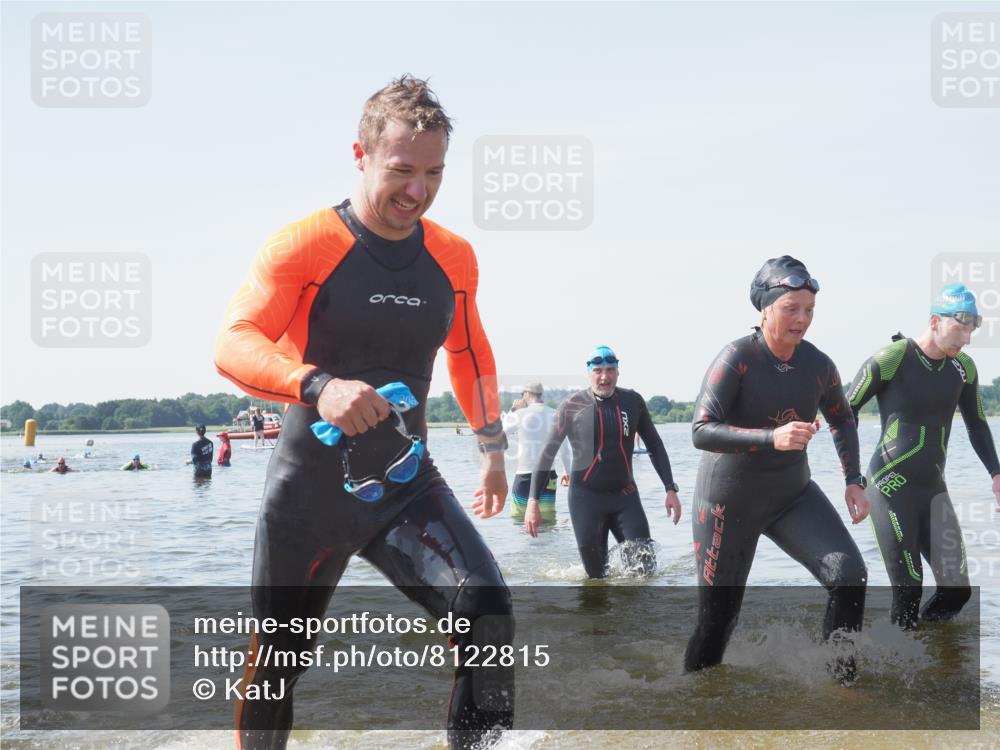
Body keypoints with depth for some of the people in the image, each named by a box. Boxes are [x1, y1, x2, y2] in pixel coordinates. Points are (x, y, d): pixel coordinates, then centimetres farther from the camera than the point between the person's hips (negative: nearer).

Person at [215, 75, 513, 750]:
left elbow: (471, 354, 21)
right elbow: (233, 345, -25)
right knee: (277, 660, 14)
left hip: (407, 486, 3)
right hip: (310, 491, -2)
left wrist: (492, 447, 20)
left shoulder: (454, 259, 3)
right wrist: (317, 386, -42)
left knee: (487, 611, -23)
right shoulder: (305, 246, -12)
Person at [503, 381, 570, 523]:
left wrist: (512, 410, 16)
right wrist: (568, 471, 17)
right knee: (548, 521, 6)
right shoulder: (555, 415, 1)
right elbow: (563, 447, 6)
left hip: (524, 475, -3)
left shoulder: (520, 414, -7)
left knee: (518, 521, 5)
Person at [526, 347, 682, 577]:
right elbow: (548, 453, -3)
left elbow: (655, 446, 12)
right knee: (597, 574, -3)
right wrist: (533, 501, -9)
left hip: (625, 495, 2)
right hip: (586, 497, -2)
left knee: (645, 567, -9)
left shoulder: (633, 401, 2)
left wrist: (670, 489, 5)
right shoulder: (572, 406, -6)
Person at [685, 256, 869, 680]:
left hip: (793, 496, 4)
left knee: (849, 575, -18)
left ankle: (842, 680, -5)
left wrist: (854, 480, 5)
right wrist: (772, 437, -39)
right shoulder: (737, 358, -20)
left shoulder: (818, 366, -5)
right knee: (717, 620, 3)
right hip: (729, 502, -4)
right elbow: (701, 431, -28)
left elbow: (842, 421, 15)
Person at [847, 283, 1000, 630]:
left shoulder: (963, 367, 2)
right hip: (891, 489, -6)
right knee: (908, 593, -8)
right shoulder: (890, 360, -15)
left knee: (957, 589, 2)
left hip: (933, 489, 6)